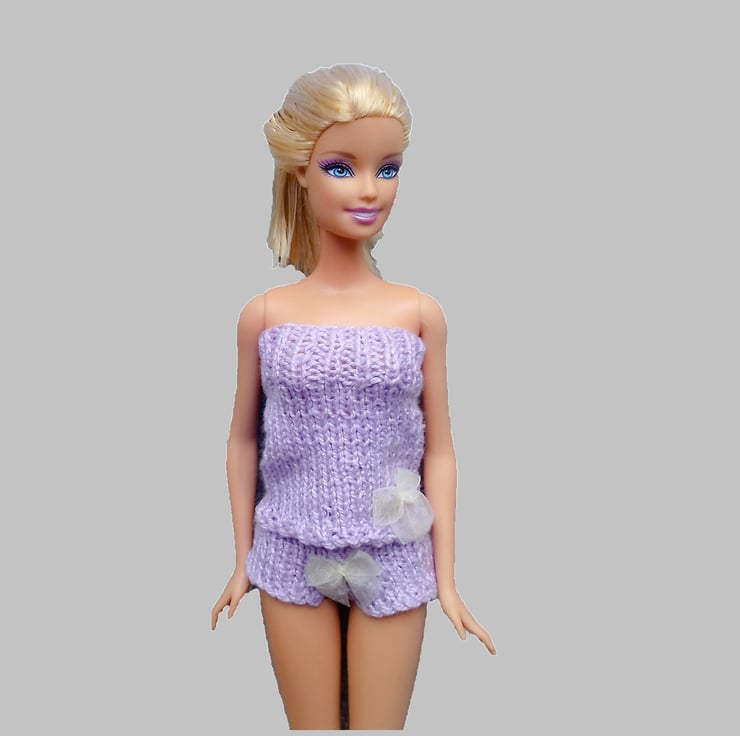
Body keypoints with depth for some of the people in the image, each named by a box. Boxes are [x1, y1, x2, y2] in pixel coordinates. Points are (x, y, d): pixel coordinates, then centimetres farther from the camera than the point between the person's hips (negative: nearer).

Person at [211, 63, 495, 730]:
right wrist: (243, 560, 10)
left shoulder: (420, 313, -6)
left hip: (394, 564, 0)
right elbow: (243, 439, 5)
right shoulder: (264, 314, -5)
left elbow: (438, 450, -1)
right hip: (292, 561, 1)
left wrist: (446, 579, 2)